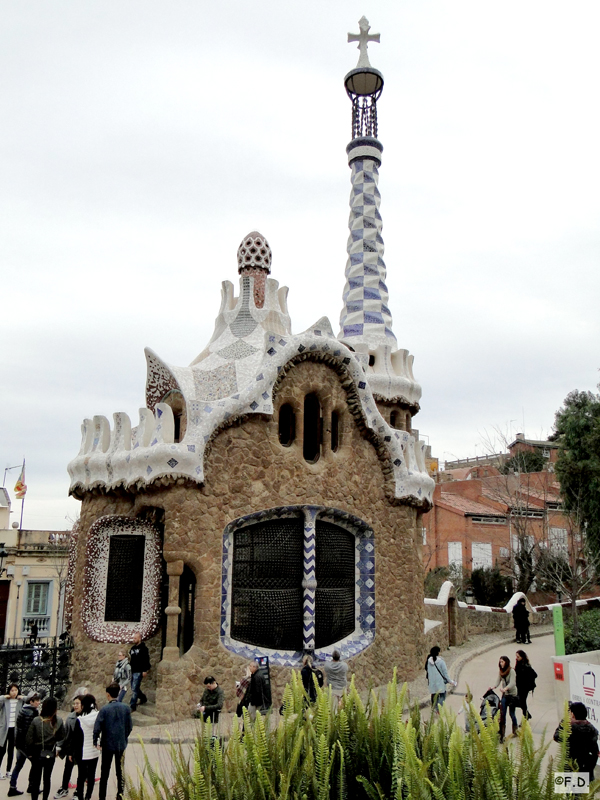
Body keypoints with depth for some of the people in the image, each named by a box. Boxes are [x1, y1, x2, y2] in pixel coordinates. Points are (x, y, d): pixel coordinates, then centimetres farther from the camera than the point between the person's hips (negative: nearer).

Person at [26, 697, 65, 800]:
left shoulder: (36, 721, -14)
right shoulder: (59, 722, -10)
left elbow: (29, 739, -10)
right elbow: (61, 738, -7)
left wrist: (30, 753, 3)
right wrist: (58, 749, 10)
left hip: (37, 753, -1)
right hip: (51, 754, 1)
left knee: (36, 778, 10)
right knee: (47, 778, 15)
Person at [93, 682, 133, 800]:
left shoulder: (104, 709, -13)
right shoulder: (126, 708, -4)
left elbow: (97, 728, -16)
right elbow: (129, 727, 1)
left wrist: (96, 742, -4)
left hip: (108, 745, -2)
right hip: (121, 745, 2)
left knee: (105, 773, 11)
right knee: (120, 770, 16)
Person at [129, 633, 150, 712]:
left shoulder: (143, 648, -9)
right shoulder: (133, 648, 14)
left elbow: (146, 660, -13)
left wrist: (145, 670, -18)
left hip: (138, 672, -8)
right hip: (132, 672, 8)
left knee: (134, 689, -9)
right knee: (134, 688, 15)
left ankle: (132, 706, -5)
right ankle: (143, 698, 35)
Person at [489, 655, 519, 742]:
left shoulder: (511, 671, -15)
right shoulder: (500, 671, 4)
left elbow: (512, 683, -23)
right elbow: (498, 681, 2)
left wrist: (505, 688, -39)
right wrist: (493, 687, -17)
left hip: (512, 694, -5)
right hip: (504, 695, 5)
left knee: (512, 713, 3)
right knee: (502, 713, 3)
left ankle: (515, 730, 23)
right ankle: (502, 732, 9)